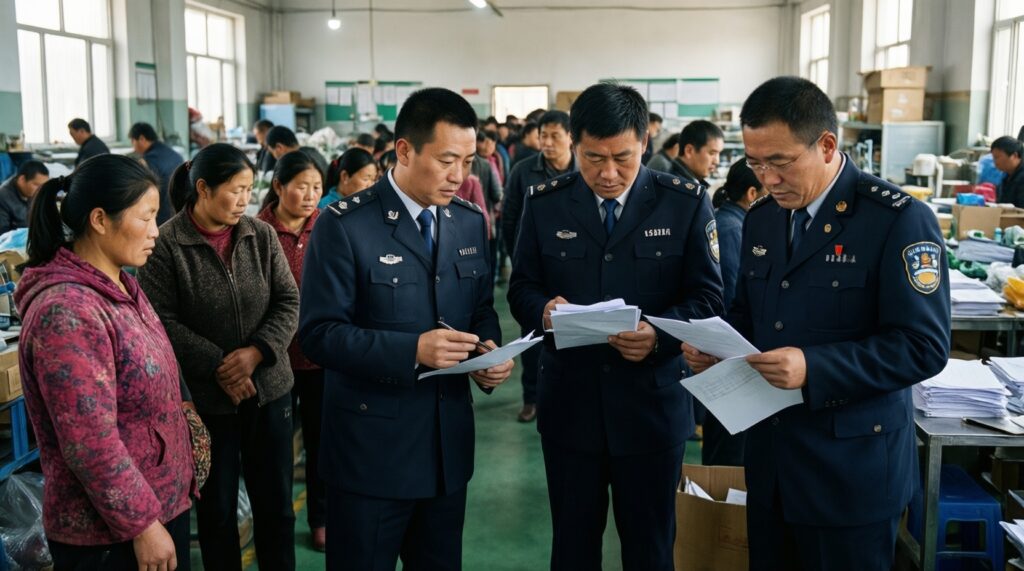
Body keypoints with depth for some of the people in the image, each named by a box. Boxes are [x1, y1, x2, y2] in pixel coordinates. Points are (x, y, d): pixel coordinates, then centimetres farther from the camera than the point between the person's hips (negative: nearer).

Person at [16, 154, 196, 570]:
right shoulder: (66, 311, -24)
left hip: (164, 501, 8)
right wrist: (141, 523, -18)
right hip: (111, 532, -8)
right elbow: (91, 446, -25)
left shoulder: (118, 287, 6)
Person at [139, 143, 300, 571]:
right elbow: (163, 320, -12)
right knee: (217, 505, 12)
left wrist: (257, 351, -15)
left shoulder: (261, 235, -1)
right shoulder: (166, 245, -11)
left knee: (276, 500, 13)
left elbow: (288, 302, 0)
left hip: (269, 387, 3)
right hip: (205, 395, -3)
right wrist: (217, 366, -16)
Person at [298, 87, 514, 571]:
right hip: (371, 449, -5)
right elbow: (318, 332, -16)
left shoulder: (470, 223, 5)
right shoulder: (345, 225, -13)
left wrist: (490, 352, -8)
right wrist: (412, 349, -27)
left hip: (449, 443, 5)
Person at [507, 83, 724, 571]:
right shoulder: (544, 204, 0)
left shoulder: (686, 204, -5)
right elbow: (521, 287, 5)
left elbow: (707, 296, -5)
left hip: (651, 406, -1)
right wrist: (543, 308, -19)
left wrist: (660, 332, -24)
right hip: (568, 406, 1)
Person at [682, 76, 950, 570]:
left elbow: (924, 345, -18)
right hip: (771, 456, 6)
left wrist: (814, 368, -28)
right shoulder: (762, 217, 7)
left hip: (851, 468, -6)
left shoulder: (898, 219, -15)